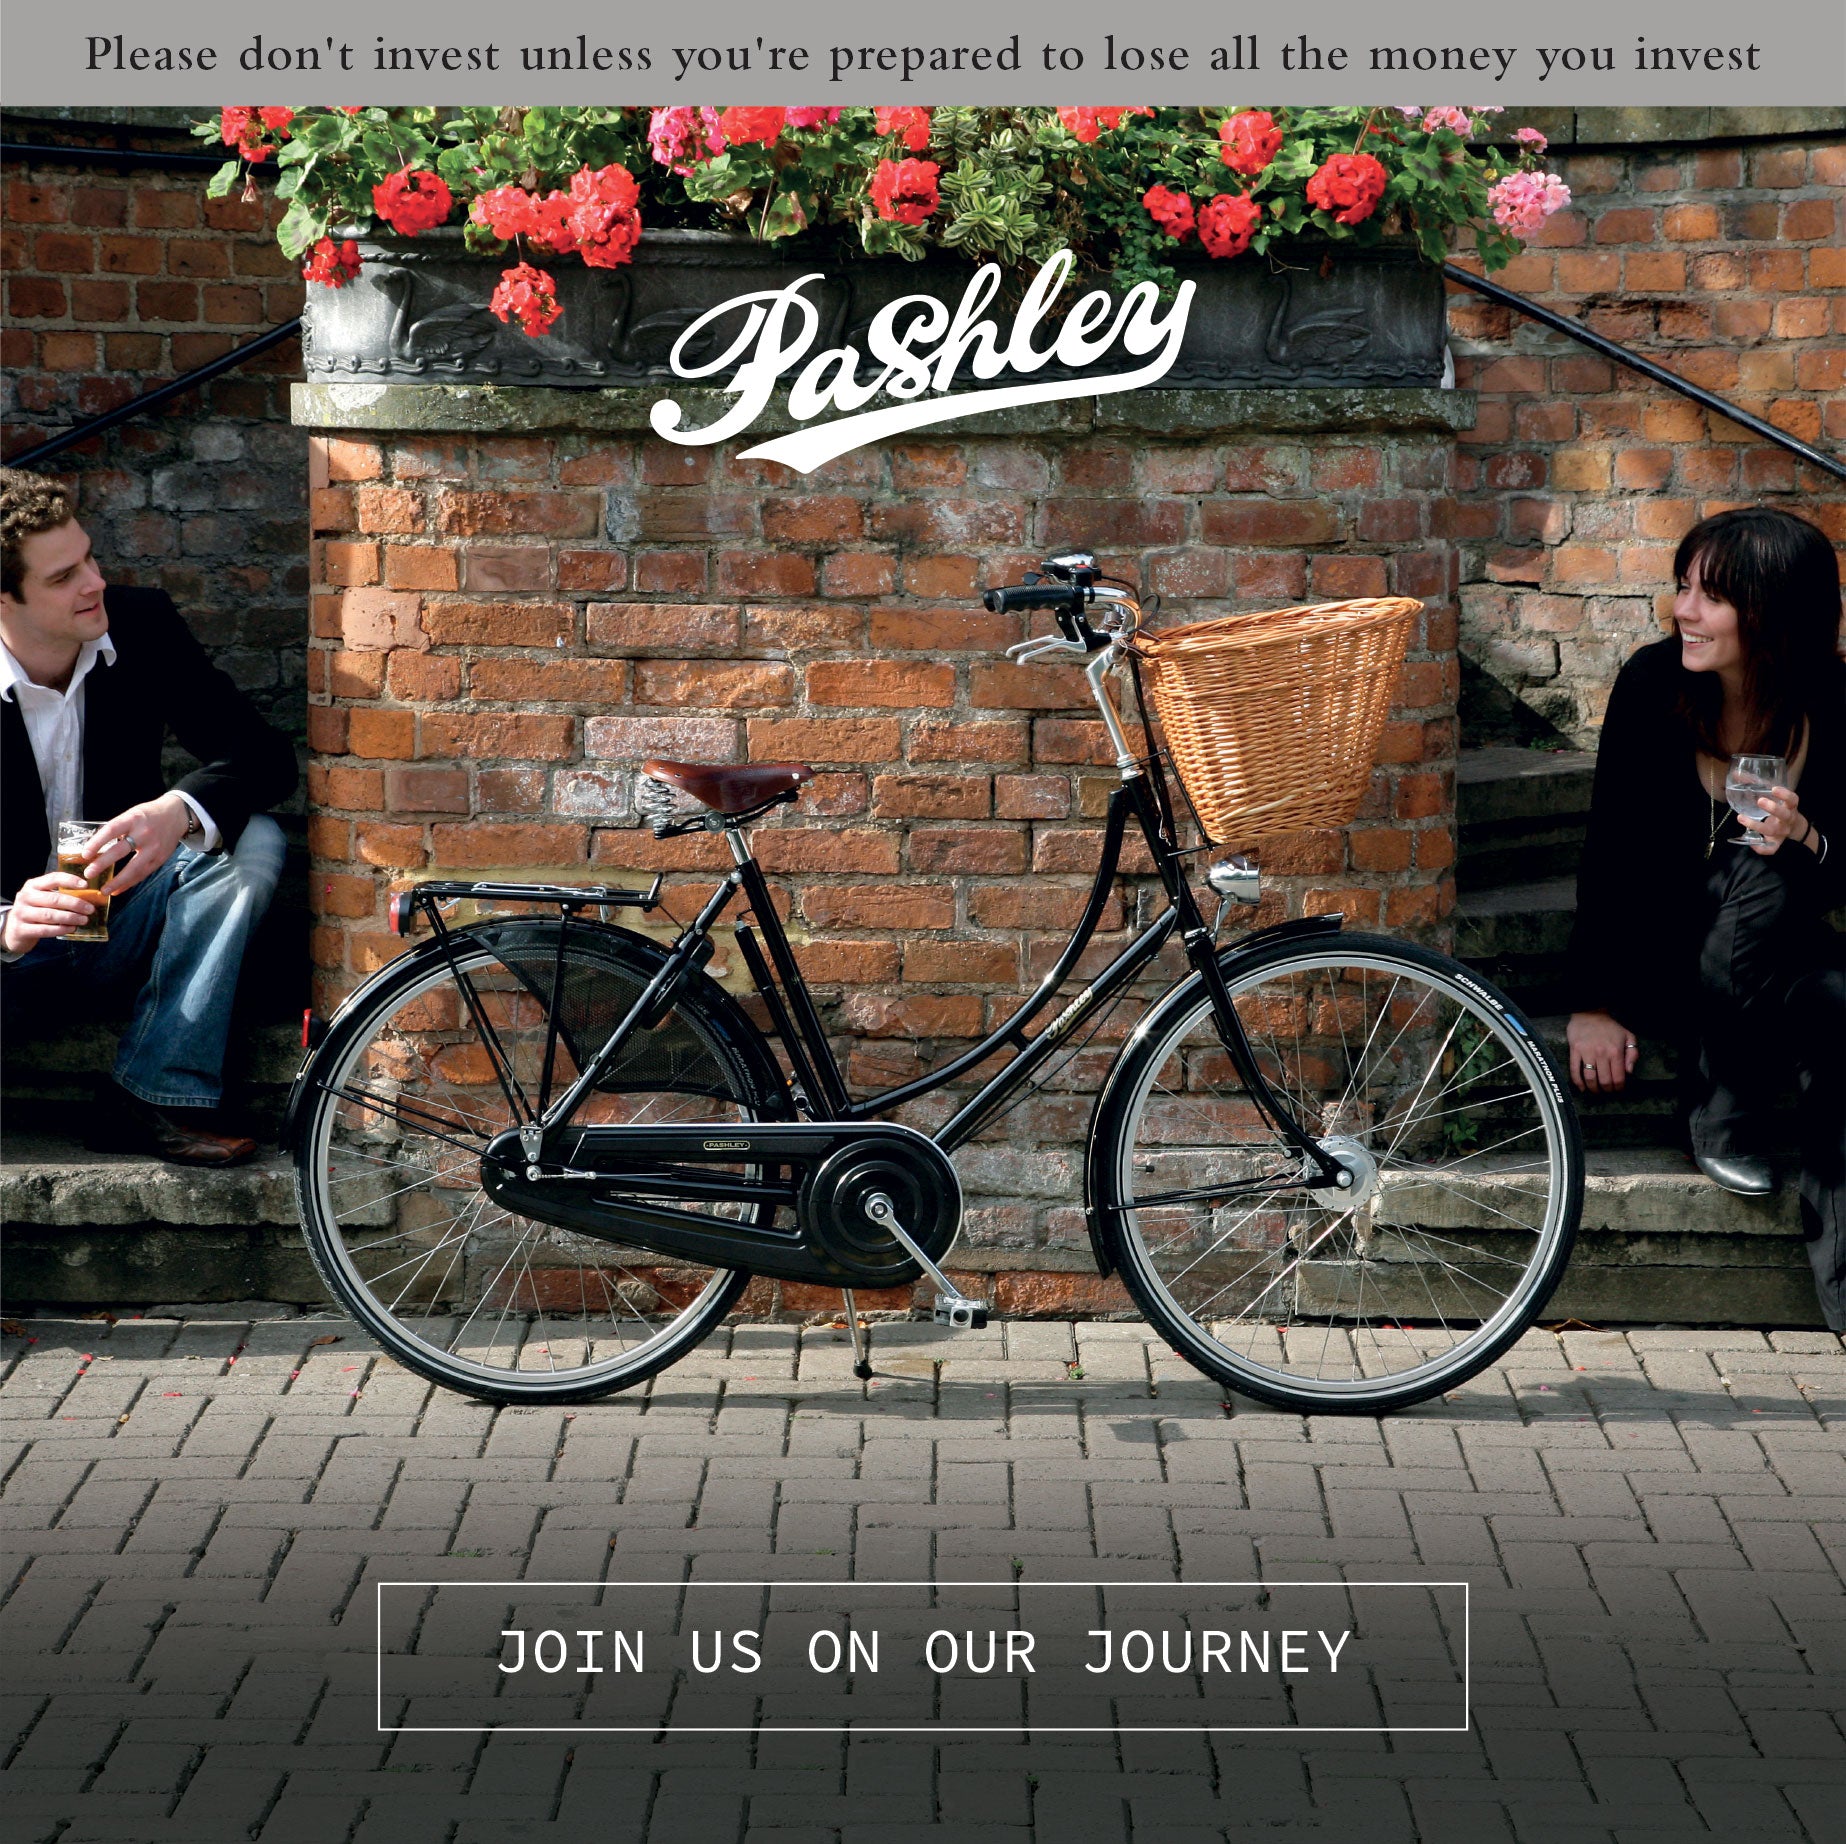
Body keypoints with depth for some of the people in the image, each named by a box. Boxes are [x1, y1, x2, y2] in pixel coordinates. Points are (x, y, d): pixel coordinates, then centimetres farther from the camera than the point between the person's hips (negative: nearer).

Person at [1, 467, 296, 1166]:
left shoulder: (143, 628, -7)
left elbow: (264, 754, -11)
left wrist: (180, 812, -34)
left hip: (122, 938, 4)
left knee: (252, 841, -23)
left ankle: (156, 1098, -22)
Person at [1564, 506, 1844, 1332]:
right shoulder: (1655, 683, -12)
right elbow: (1608, 850, -8)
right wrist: (1593, 1002, -11)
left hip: (1772, 943, 1)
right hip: (1660, 947, -1)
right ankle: (1724, 1118, -17)